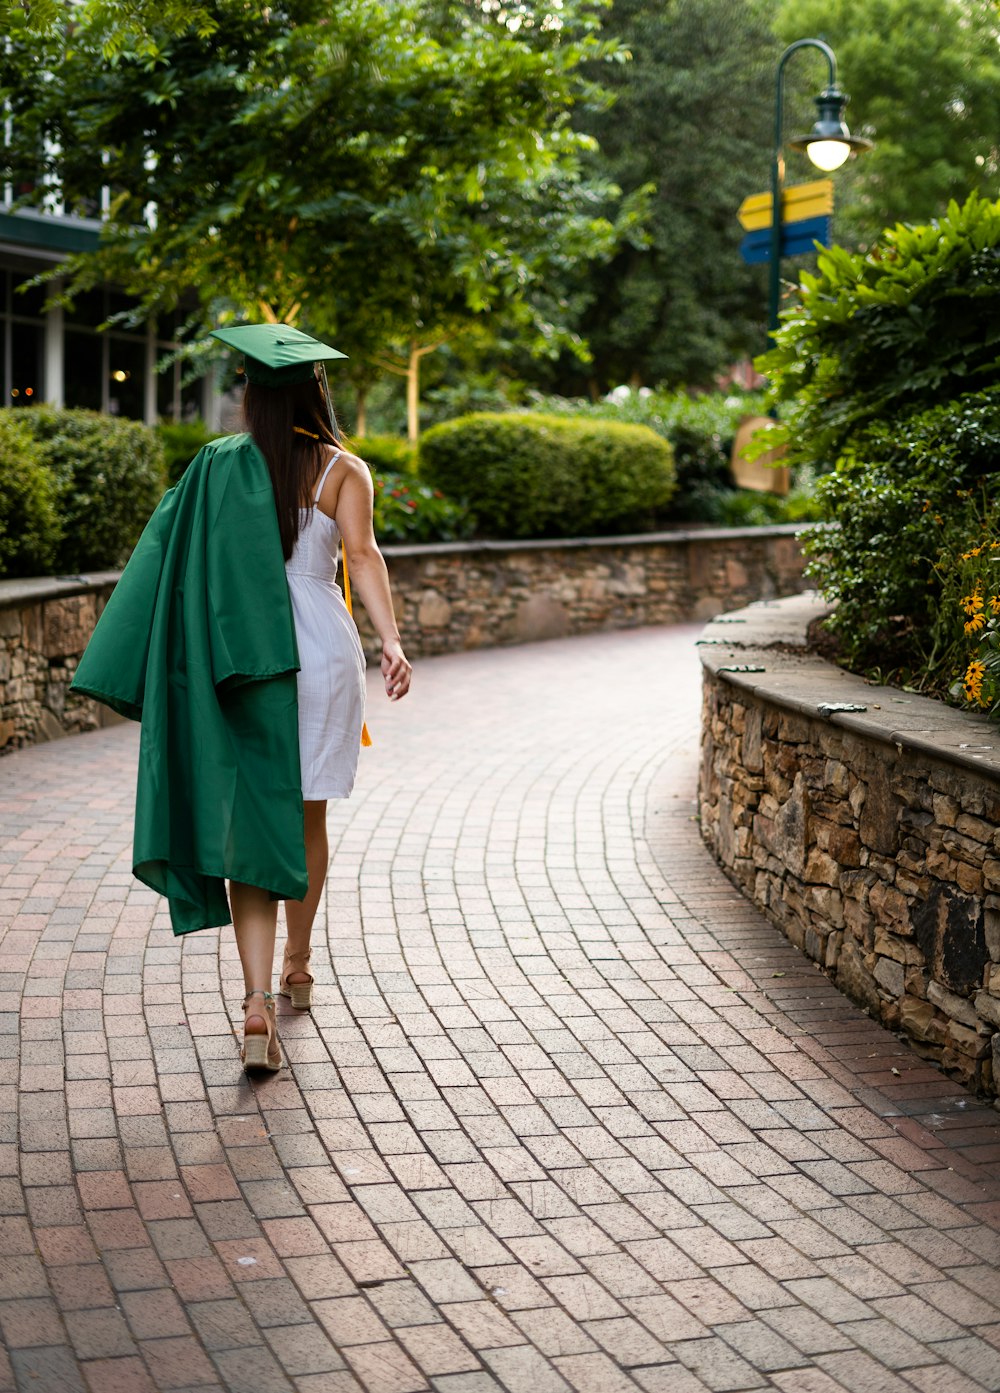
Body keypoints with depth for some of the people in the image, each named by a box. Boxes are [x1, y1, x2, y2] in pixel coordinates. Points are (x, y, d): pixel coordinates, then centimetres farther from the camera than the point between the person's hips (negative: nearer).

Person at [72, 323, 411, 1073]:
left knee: (250, 823, 0)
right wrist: (392, 641, -24)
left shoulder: (216, 466, 6)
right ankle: (297, 968, 36)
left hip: (233, 662, 0)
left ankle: (259, 1003, -15)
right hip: (321, 652, 0)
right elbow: (362, 555, -15)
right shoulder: (343, 469, 1)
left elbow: (171, 561, 3)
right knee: (305, 817, 18)